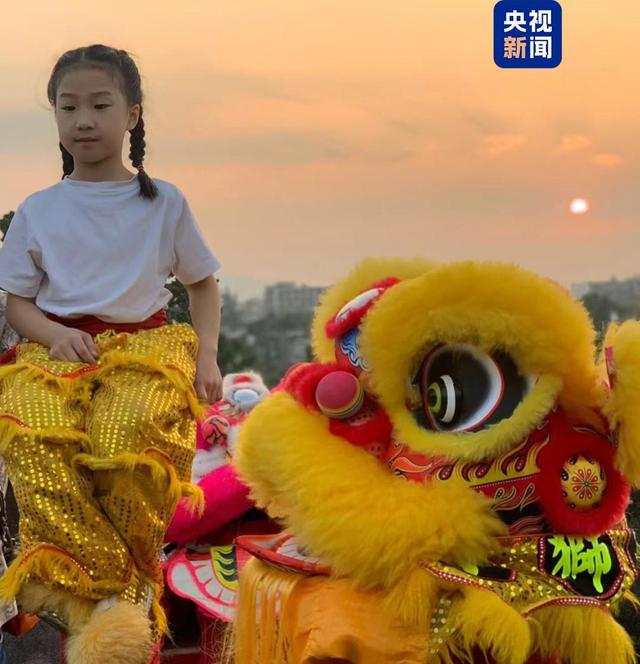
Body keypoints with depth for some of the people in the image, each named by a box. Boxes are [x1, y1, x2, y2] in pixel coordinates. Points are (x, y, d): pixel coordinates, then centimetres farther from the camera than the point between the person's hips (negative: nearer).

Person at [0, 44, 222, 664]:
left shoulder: (163, 202, 11)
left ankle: (90, 588, -16)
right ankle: (120, 591, -28)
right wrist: (57, 334, -11)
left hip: (144, 343, -1)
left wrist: (207, 356, 2)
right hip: (56, 346, 1)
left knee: (127, 435, -37)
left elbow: (203, 283, 19)